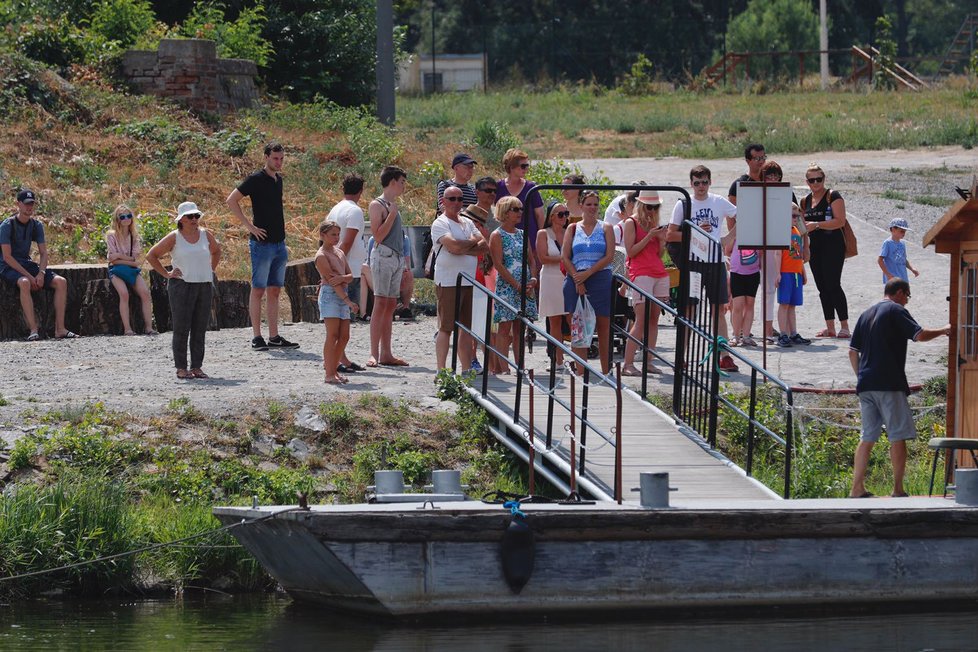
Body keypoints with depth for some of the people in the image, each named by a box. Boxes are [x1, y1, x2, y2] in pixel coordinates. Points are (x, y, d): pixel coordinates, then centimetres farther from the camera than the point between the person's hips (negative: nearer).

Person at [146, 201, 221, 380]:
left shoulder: (206, 235, 9)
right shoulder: (174, 238, -3)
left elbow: (216, 251, 29)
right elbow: (151, 255, 2)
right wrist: (166, 274, -3)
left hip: (204, 285, 4)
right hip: (182, 285, -4)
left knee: (200, 329, 4)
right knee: (181, 328, -4)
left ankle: (197, 367, 10)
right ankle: (181, 368, 0)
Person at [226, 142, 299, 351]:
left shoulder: (278, 179, 14)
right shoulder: (256, 179, -9)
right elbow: (232, 200, -13)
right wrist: (249, 226, -15)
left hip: (279, 243, 8)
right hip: (262, 243, -8)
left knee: (274, 291, 9)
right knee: (258, 290, -4)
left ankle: (274, 337, 12)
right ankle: (257, 337, -2)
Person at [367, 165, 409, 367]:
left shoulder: (394, 206, 19)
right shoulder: (377, 205, -6)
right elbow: (379, 235, -14)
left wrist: (403, 265, 20)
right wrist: (392, 214, -15)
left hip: (397, 257, 8)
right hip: (383, 256, -8)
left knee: (390, 305, 7)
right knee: (380, 304, -11)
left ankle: (386, 353, 8)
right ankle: (374, 354, -14)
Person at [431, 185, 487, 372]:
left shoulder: (467, 223, 17)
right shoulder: (440, 223, -5)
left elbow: (484, 246, 6)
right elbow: (453, 246, -20)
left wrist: (462, 249, -10)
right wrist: (472, 242, -2)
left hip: (470, 282, 7)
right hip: (448, 282, -7)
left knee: (467, 328, 9)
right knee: (446, 327, -7)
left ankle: (467, 368, 13)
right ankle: (441, 369, -7)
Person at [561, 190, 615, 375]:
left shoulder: (606, 229, 7)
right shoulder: (573, 229, 11)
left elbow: (609, 256, -2)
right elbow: (565, 257, 3)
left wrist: (588, 273, -11)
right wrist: (577, 279, -10)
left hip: (600, 279, -1)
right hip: (576, 280, 1)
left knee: (603, 326, -1)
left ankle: (605, 370, 2)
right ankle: (580, 369, -1)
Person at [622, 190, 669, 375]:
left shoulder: (654, 224, 18)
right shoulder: (632, 223, 0)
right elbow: (631, 252, -8)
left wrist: (662, 239, 1)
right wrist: (649, 236, -12)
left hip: (660, 274, 7)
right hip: (640, 274, -7)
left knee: (654, 320, 3)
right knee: (641, 320, -13)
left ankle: (648, 362, 5)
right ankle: (627, 363, -14)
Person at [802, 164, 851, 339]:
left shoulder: (833, 196, -6)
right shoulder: (806, 201, 15)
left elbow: (840, 221, -16)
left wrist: (816, 225, -21)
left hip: (833, 246, -8)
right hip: (815, 248, 8)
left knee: (833, 285, -13)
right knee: (822, 288, 7)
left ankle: (844, 326, -11)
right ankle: (830, 328, 10)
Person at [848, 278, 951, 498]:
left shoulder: (866, 315, 18)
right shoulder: (896, 311, -4)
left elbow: (853, 352, 18)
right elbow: (920, 335, -14)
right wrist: (943, 331, 1)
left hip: (865, 384, 7)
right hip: (889, 385, -7)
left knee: (867, 438, 9)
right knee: (898, 436, -1)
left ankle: (857, 488, 6)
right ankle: (897, 490, -2)